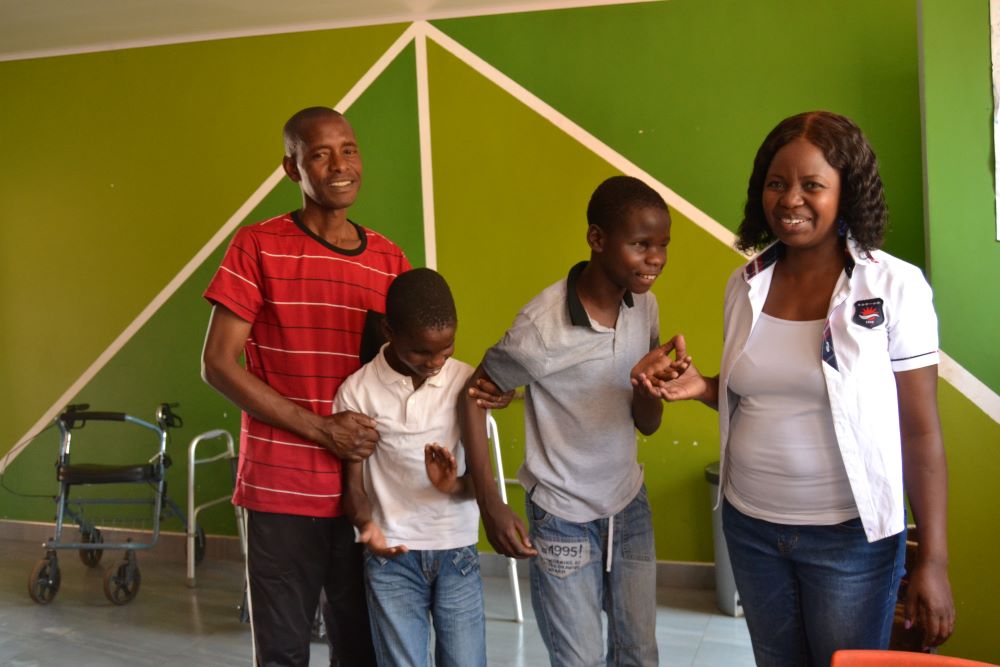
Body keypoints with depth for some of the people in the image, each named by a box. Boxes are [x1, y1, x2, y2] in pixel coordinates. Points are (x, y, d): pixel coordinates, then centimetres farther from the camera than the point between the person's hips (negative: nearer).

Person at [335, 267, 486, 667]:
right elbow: (353, 483, -1)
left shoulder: (467, 383, -3)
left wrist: (455, 486, -23)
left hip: (458, 552, 1)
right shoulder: (357, 391, -7)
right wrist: (367, 524, -21)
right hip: (392, 557, -1)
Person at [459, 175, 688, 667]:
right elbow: (473, 397, -12)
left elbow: (647, 424, 0)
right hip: (563, 519, -5)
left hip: (629, 506, 5)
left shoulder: (644, 305, -5)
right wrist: (489, 504, -16)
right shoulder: (544, 327, -24)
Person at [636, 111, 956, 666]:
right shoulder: (745, 283, 2)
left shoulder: (895, 286, -11)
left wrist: (933, 561, -10)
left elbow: (920, 431, -9)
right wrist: (701, 387, -6)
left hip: (850, 536, -4)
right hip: (750, 526, 4)